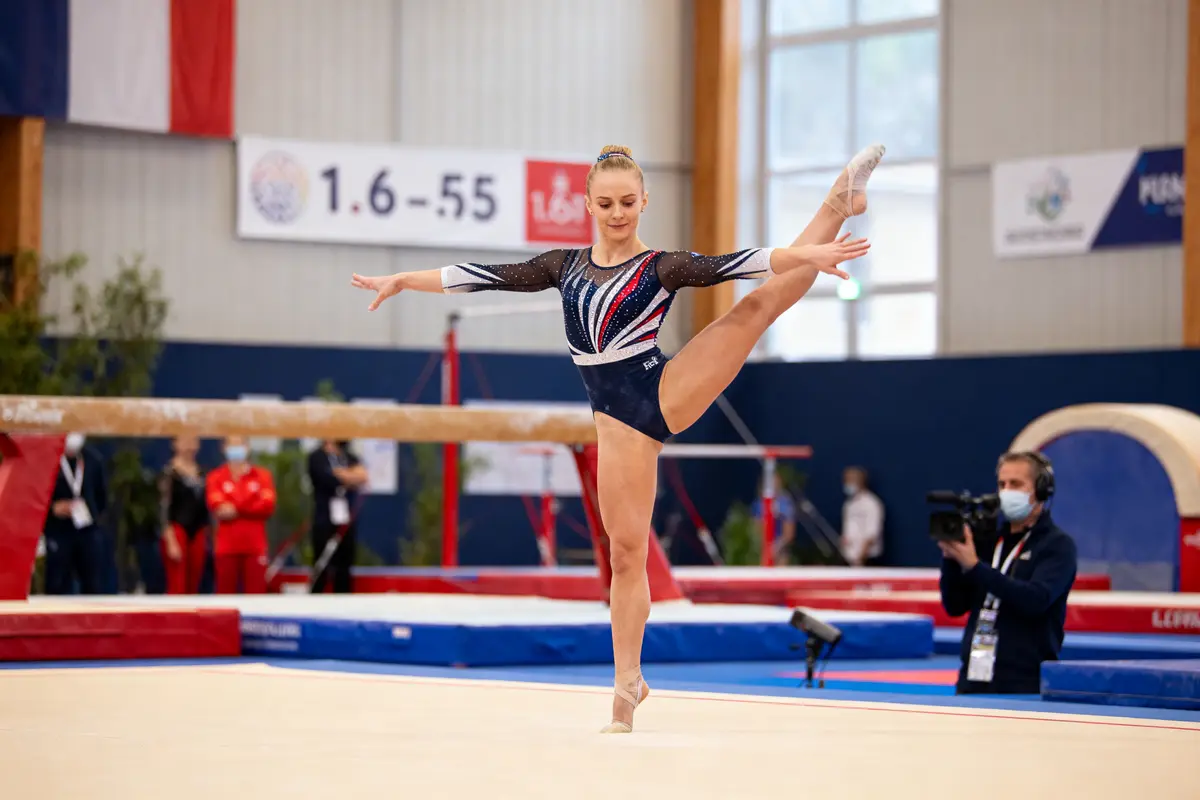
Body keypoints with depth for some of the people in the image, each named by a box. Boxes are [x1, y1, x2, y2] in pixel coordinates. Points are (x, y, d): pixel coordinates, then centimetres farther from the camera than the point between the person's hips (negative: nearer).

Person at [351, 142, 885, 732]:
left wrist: (805, 254, -30)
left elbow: (725, 266, -15)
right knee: (626, 550, 2)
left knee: (762, 301, -18)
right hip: (619, 420, 3)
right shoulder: (565, 267, 13)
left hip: (666, 392, -2)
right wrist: (402, 280, 17)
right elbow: (488, 277, 16)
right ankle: (628, 683, 8)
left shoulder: (661, 267, 0)